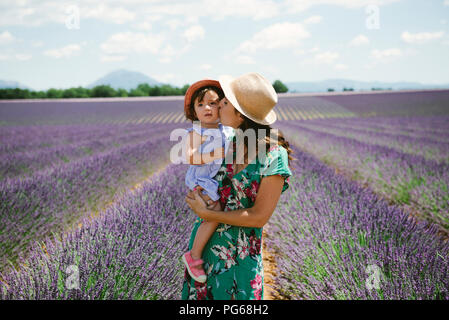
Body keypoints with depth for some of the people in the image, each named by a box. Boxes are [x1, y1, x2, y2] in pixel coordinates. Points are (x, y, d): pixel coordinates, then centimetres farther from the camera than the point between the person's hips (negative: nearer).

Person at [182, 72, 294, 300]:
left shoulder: (274, 156, -18)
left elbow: (259, 216, -18)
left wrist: (206, 214, -16)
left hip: (240, 254, -5)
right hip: (204, 240, 5)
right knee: (199, 293, 16)